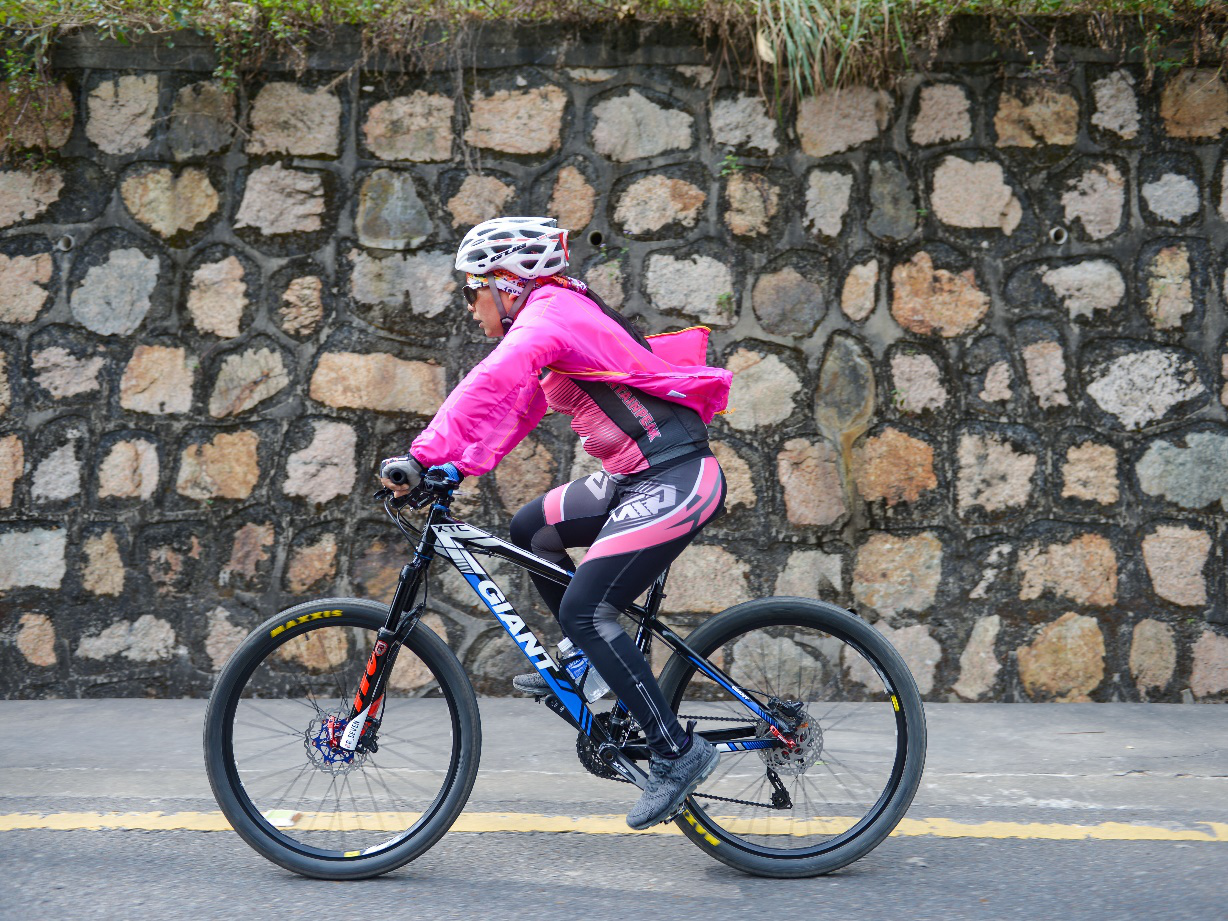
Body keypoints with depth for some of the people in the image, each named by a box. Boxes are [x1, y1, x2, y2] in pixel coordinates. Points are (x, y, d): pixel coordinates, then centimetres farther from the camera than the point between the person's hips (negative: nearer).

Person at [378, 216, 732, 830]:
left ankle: (676, 753, -10)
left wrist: (422, 457, -32)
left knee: (583, 608, -14)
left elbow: (486, 387, -28)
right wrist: (455, 468, 8)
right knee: (530, 528, 19)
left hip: (674, 479, -10)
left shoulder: (551, 315, -13)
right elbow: (515, 411, 20)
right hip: (638, 476, 10)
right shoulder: (553, 323, 18)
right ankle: (588, 661, 29)